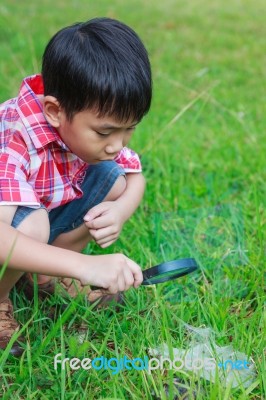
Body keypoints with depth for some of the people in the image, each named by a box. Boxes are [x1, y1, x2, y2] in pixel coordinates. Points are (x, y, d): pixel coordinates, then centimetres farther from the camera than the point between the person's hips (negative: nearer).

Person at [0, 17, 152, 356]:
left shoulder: (90, 124, -15)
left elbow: (135, 176, -3)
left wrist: (119, 211, -25)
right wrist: (85, 265, -56)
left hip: (44, 213, 7)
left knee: (113, 179, -10)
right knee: (31, 223, -38)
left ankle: (43, 275, 5)